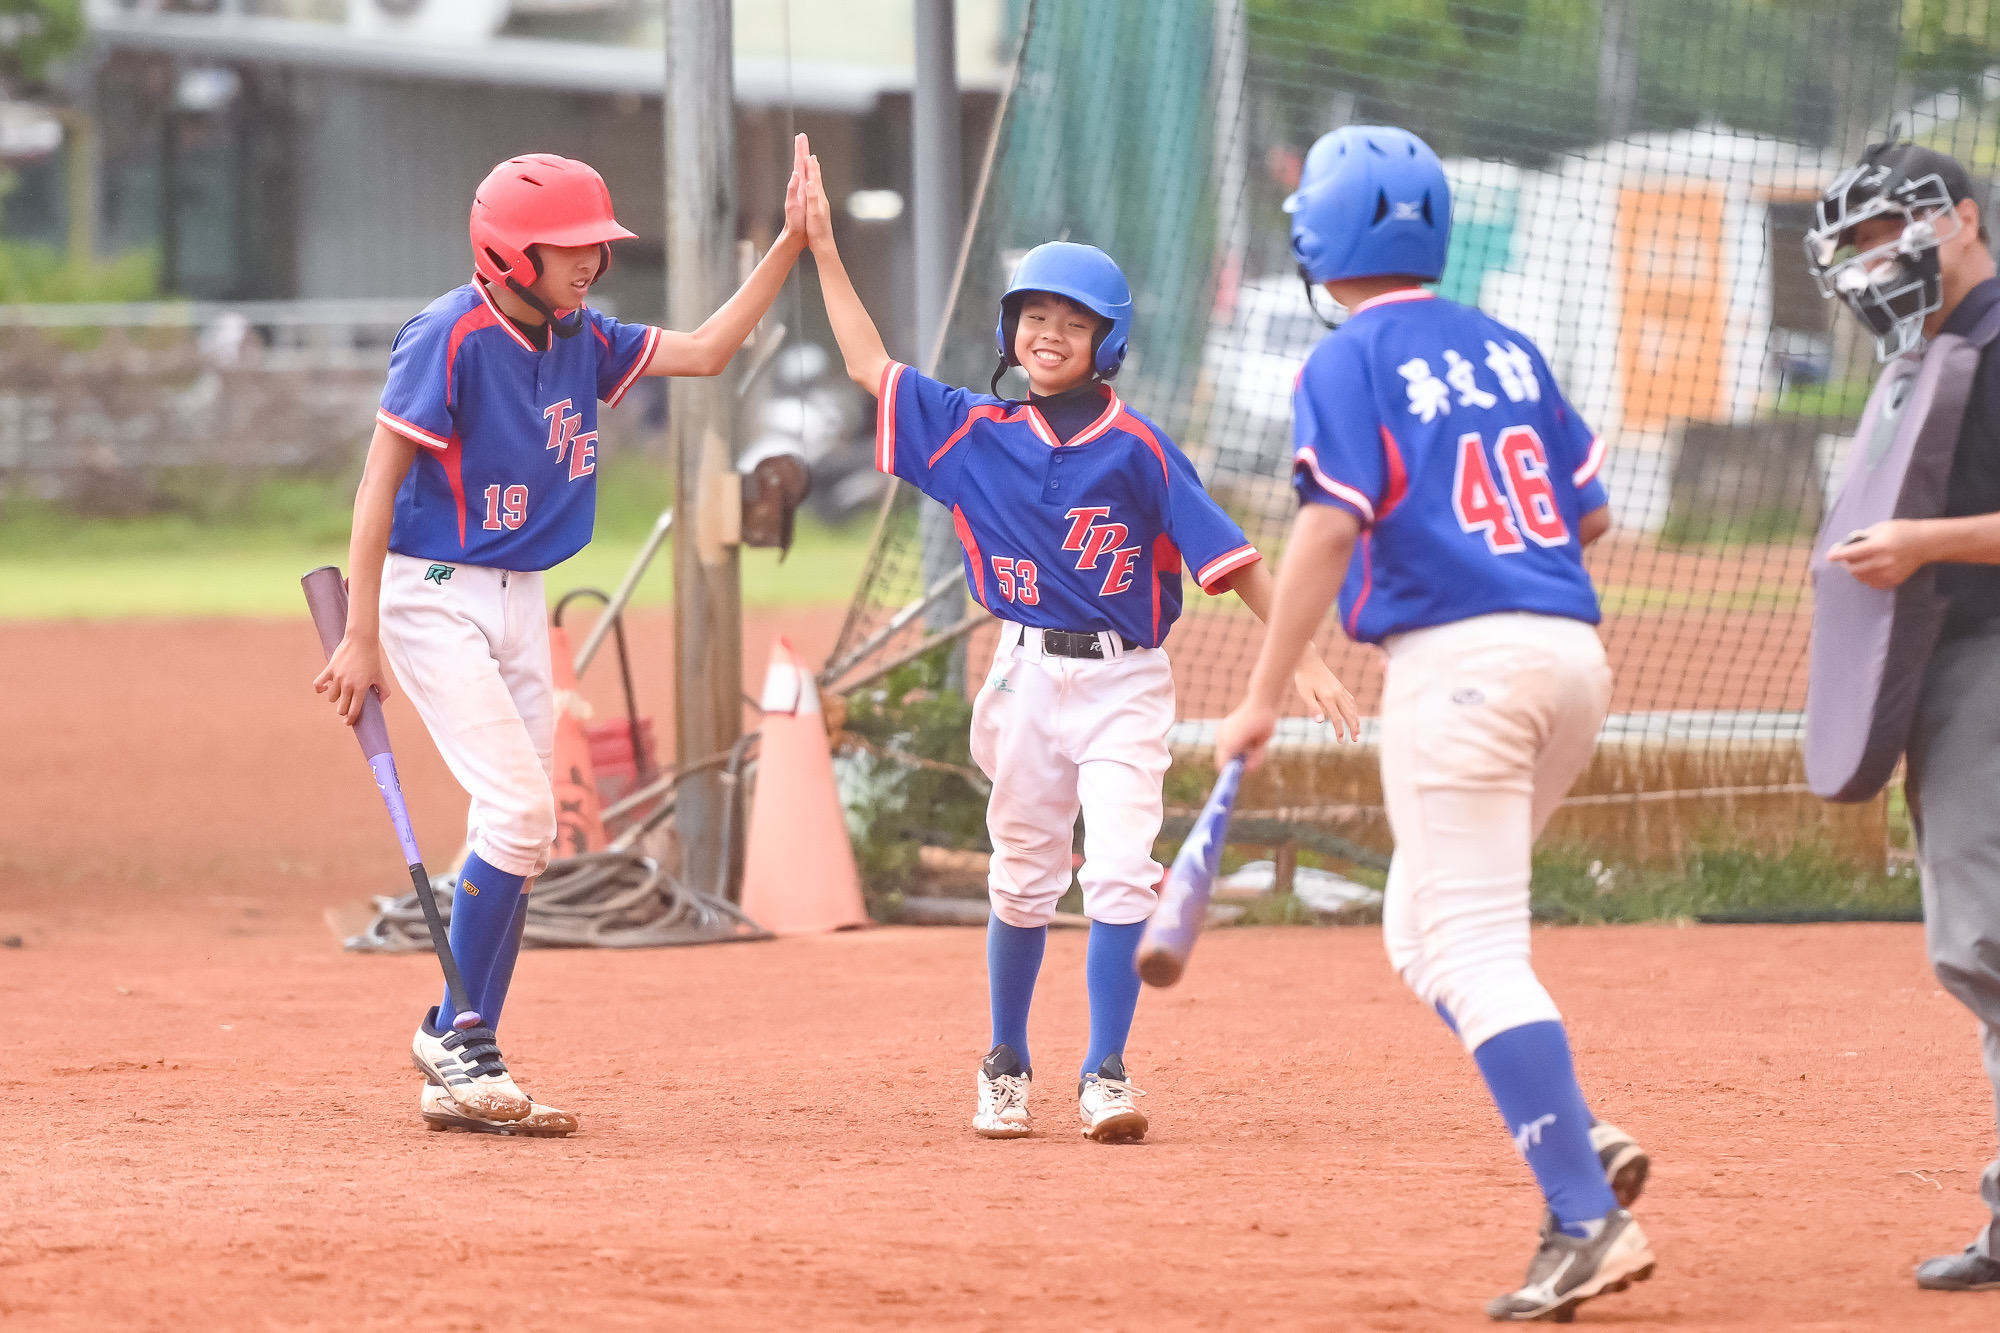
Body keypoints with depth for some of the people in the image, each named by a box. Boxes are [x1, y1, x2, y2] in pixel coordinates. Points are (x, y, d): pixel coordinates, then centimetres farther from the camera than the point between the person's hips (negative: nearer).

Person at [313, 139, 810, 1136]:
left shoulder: (582, 341, 5)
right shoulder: (452, 337, -17)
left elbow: (705, 351, 11)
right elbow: (379, 483, -16)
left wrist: (791, 246, 1)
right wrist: (360, 637, -18)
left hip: (521, 604, 8)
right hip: (435, 597, -8)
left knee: (520, 833, 5)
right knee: (520, 810, -16)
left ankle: (461, 1075, 10)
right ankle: (455, 1040, -5)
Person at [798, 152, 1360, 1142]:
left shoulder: (1137, 451, -6)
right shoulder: (977, 434, 4)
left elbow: (1227, 557, -8)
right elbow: (870, 366, 12)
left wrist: (1303, 657, -15)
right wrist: (821, 245, 10)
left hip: (1124, 685, -3)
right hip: (1027, 678, 3)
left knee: (1120, 874, -15)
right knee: (1022, 882, 11)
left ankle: (1106, 1074, -11)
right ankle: (1006, 1068, 25)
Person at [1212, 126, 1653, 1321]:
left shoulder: (1350, 363, -4)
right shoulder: (1507, 350, 15)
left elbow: (1330, 528, -14)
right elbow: (1592, 514, 17)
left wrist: (1263, 697, -13)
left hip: (1457, 662, -7)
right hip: (1573, 655, 7)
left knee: (1473, 953, -8)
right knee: (1424, 930, 19)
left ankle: (1591, 1222, -18)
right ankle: (1583, 1145, 4)